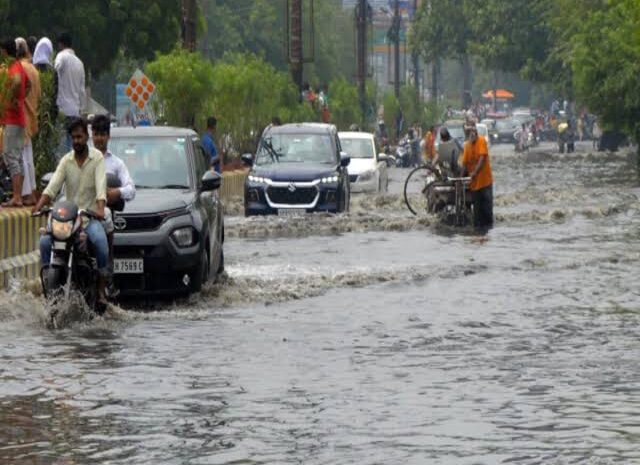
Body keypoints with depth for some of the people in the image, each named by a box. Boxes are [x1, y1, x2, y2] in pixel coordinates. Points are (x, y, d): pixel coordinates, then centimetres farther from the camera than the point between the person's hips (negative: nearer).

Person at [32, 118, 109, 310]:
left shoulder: (97, 158, -2)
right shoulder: (66, 160, 7)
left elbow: (101, 186, -16)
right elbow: (53, 185, -4)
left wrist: (100, 208, -34)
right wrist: (39, 205, -22)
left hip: (90, 216, -3)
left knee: (101, 242, -32)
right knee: (45, 241, -19)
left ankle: (101, 290, -23)